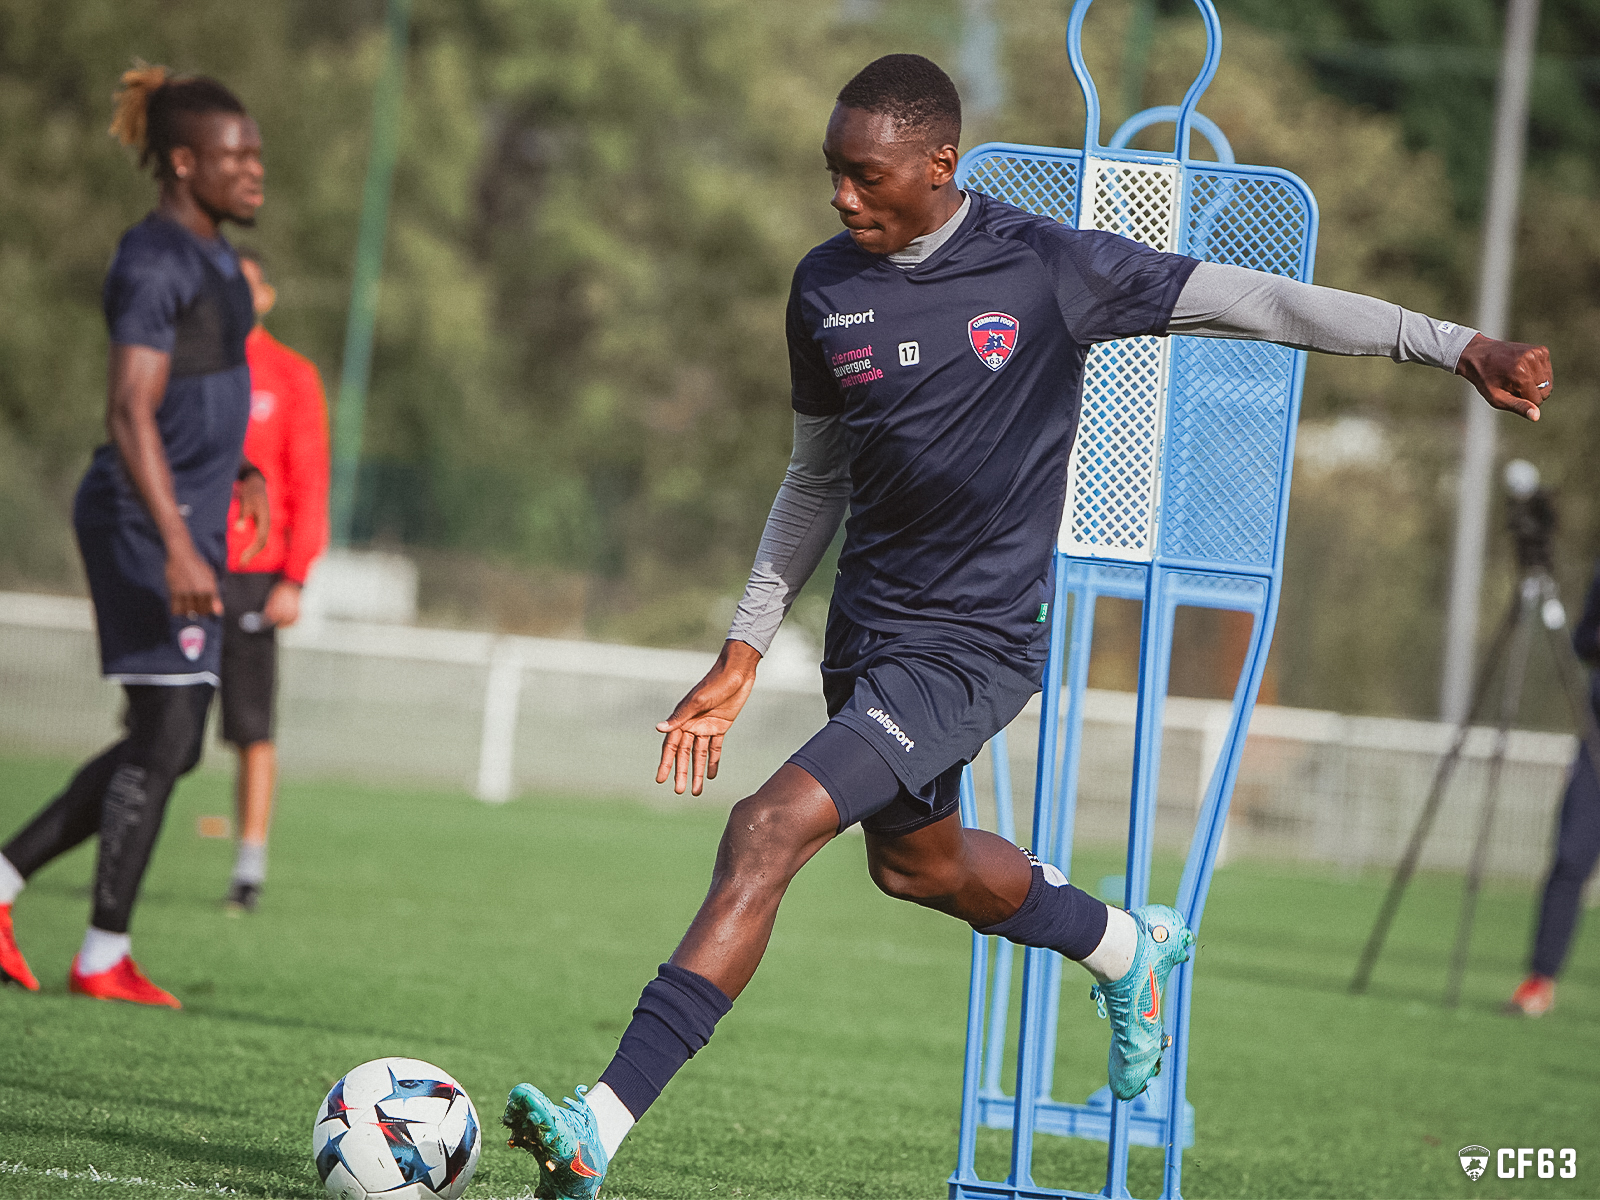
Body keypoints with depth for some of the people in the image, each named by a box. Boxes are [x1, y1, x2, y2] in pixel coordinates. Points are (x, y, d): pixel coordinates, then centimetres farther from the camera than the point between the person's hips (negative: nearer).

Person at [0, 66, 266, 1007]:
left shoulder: (208, 255, 15)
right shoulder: (156, 262, -15)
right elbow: (131, 413, -22)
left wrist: (238, 470, 18)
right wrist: (176, 547, -28)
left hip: (188, 518, 10)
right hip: (145, 517, -10)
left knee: (174, 746, 10)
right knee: (167, 731, -8)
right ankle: (104, 956, -2)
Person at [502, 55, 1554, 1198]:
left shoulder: (1046, 267, -13)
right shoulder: (826, 288, 1)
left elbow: (1252, 300, -8)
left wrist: (1457, 343, -12)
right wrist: (744, 653, 11)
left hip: (976, 648, -7)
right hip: (867, 632, 7)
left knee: (766, 834, -21)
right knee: (916, 863, 27)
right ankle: (1132, 949, 57)